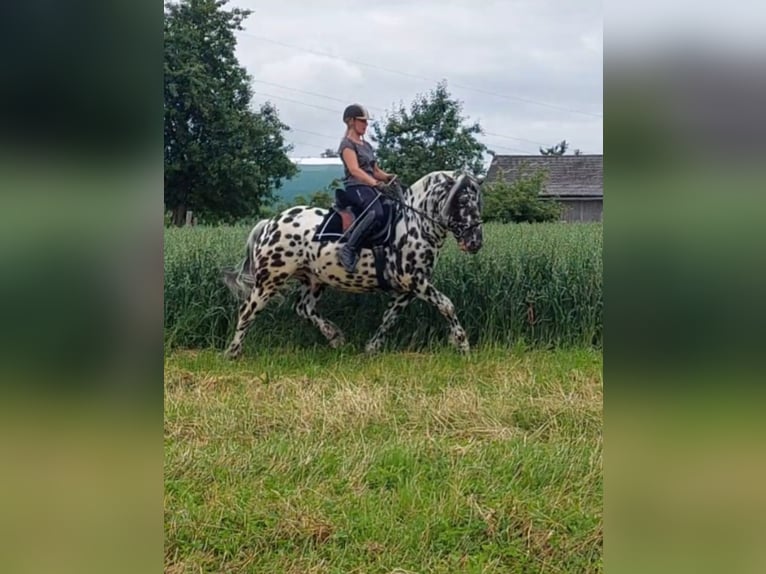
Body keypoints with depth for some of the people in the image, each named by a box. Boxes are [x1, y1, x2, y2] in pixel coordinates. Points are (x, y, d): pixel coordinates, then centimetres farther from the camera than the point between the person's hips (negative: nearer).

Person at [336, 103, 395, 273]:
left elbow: (375, 171, 26)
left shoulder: (366, 145, 25)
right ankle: (349, 250, -32)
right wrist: (376, 183, -29)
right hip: (355, 188, -10)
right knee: (376, 213, -36)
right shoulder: (347, 144, -1)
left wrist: (388, 177, 3)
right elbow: (354, 170, -16)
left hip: (371, 188, 10)